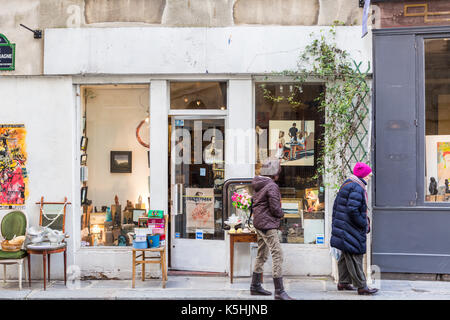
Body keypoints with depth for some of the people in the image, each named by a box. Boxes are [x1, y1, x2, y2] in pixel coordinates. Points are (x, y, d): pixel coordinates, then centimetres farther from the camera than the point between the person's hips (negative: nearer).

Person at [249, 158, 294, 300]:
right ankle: (279, 291, -11)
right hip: (268, 224, -10)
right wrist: (281, 214, 4)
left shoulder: (258, 185, 12)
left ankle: (255, 286, 27)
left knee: (262, 255, 18)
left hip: (259, 223, 10)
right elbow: (275, 209, -18)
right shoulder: (272, 186, -16)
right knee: (277, 255, -10)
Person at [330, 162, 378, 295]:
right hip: (352, 229, -10)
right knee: (355, 257, -4)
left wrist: (335, 224, 20)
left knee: (346, 256, 17)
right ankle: (361, 287, 3)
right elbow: (352, 210, -27)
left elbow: (336, 205, 17)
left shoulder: (346, 184, 13)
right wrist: (364, 224, -15)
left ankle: (343, 282, 25)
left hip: (343, 227, 10)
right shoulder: (357, 188, -18)